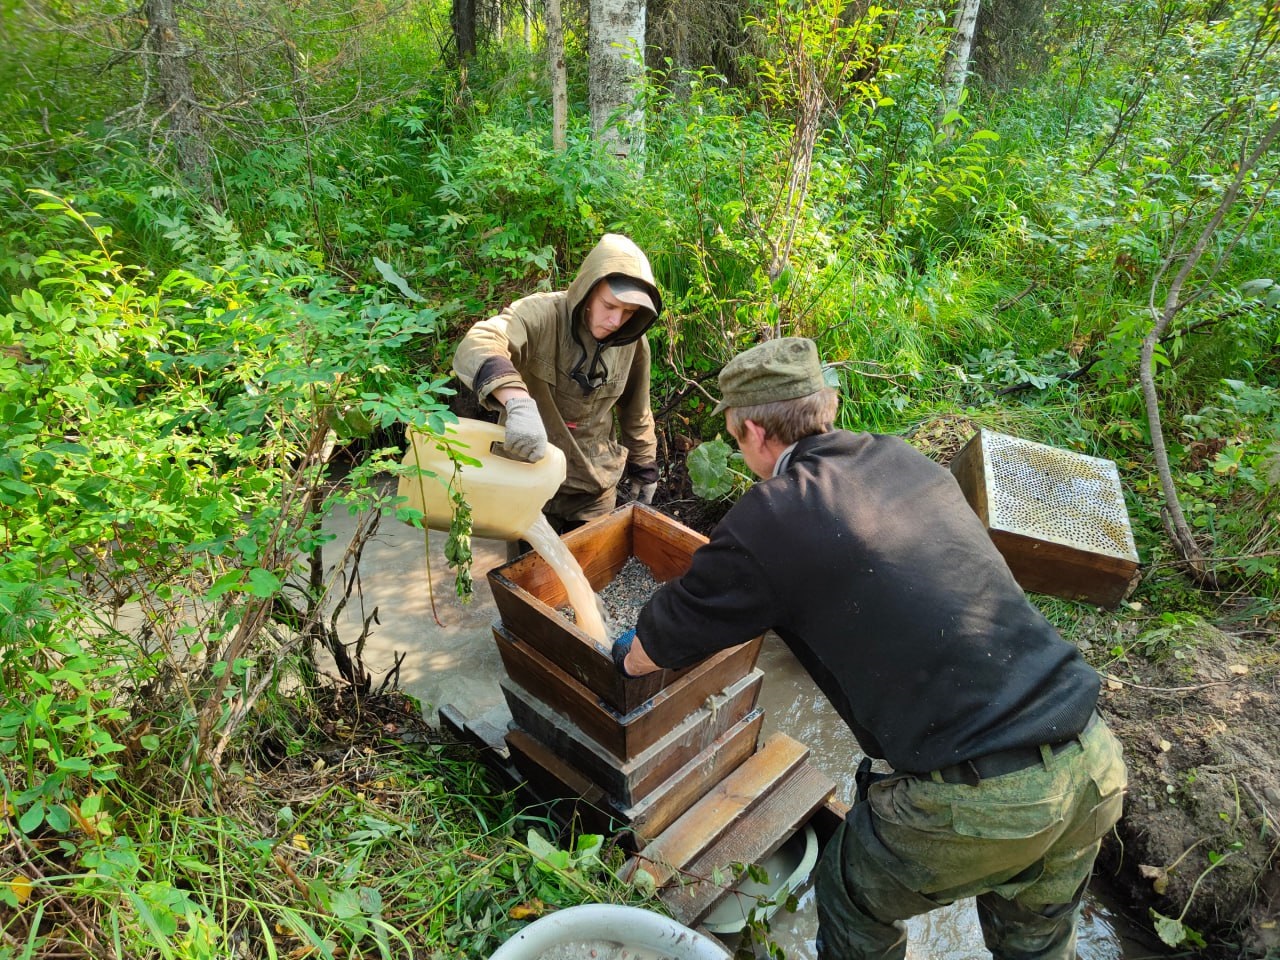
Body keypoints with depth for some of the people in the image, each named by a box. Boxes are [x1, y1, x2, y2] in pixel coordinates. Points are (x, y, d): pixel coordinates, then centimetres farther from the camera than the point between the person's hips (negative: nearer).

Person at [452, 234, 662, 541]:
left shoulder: (632, 342, -3)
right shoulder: (541, 314, -20)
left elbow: (636, 412, 12)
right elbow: (475, 346, -39)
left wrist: (644, 468, 17)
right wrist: (518, 402, -55)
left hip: (596, 487, 4)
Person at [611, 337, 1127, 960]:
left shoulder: (767, 523, -10)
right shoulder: (905, 459, 9)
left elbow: (650, 652, 5)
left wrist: (626, 655, 29)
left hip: (973, 803, -6)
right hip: (1091, 766, 7)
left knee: (853, 899, 22)